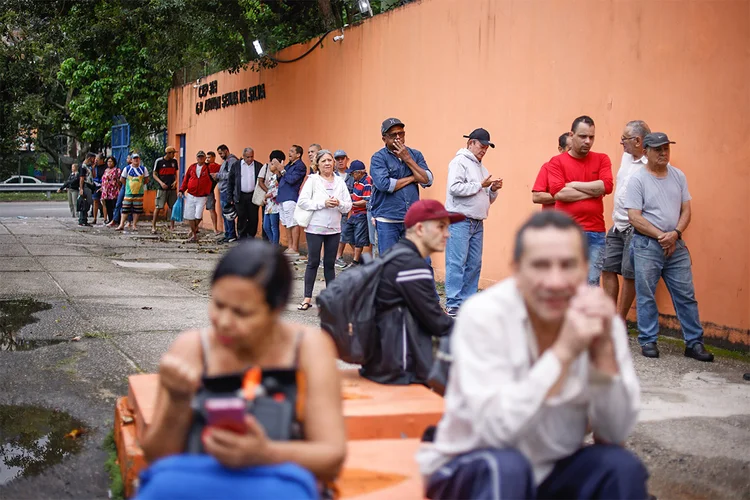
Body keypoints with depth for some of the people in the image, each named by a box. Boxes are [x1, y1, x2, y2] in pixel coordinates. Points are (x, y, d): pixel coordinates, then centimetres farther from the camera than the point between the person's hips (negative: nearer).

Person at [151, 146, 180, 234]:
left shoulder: (174, 161, 9)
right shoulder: (159, 161, -3)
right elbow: (154, 174, 1)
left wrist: (175, 181, 1)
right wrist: (161, 182, -13)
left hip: (172, 188, 4)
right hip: (162, 188, -4)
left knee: (172, 207, 4)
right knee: (158, 207, -7)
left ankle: (172, 226, 12)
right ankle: (153, 226, -1)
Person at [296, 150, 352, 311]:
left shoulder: (340, 182, 6)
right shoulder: (312, 180, -2)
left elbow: (348, 205, 4)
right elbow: (302, 201, -11)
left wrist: (339, 204, -17)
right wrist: (323, 203, -17)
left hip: (334, 229, 3)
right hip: (315, 228, -3)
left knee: (330, 263, 9)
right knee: (313, 262, 1)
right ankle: (307, 298, 6)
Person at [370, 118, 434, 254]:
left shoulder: (415, 155, 11)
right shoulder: (378, 158, -1)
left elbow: (427, 180, -1)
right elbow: (384, 184, -17)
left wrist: (407, 159, -6)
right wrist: (412, 178, -5)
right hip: (387, 221, -3)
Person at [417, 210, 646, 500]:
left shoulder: (600, 317, -11)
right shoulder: (483, 315, -22)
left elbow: (616, 432, -16)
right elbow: (496, 430, -32)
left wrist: (604, 350, -30)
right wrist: (564, 351, -37)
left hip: (552, 473, 4)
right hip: (471, 472, -4)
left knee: (622, 466, -22)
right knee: (505, 467, -33)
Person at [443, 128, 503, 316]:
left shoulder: (481, 167, 21)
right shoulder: (459, 162, -4)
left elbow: (487, 199, 24)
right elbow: (455, 188, -18)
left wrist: (493, 190, 3)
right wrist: (480, 185, -13)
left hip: (478, 223, 8)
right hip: (460, 221, -8)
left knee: (474, 264, 7)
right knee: (457, 264, -10)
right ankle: (453, 305, -9)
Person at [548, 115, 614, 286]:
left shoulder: (602, 159, 9)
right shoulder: (557, 162, 2)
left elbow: (607, 185, -8)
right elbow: (558, 193, -13)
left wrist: (574, 185, -5)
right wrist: (594, 191, -7)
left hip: (595, 233, 2)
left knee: (591, 284, 3)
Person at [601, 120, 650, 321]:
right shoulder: (626, 156, 9)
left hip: (635, 229, -8)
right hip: (617, 227, 8)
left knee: (629, 275, 2)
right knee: (608, 269, 9)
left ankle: (620, 320, 12)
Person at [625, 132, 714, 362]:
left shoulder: (678, 176, 8)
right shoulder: (637, 179, -6)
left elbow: (686, 210, 7)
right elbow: (634, 217, -12)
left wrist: (675, 234, -10)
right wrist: (660, 236, -15)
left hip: (676, 245, 4)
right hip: (647, 245, -4)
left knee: (686, 295, 5)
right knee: (646, 296, 2)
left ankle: (694, 343, 11)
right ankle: (648, 341, 13)